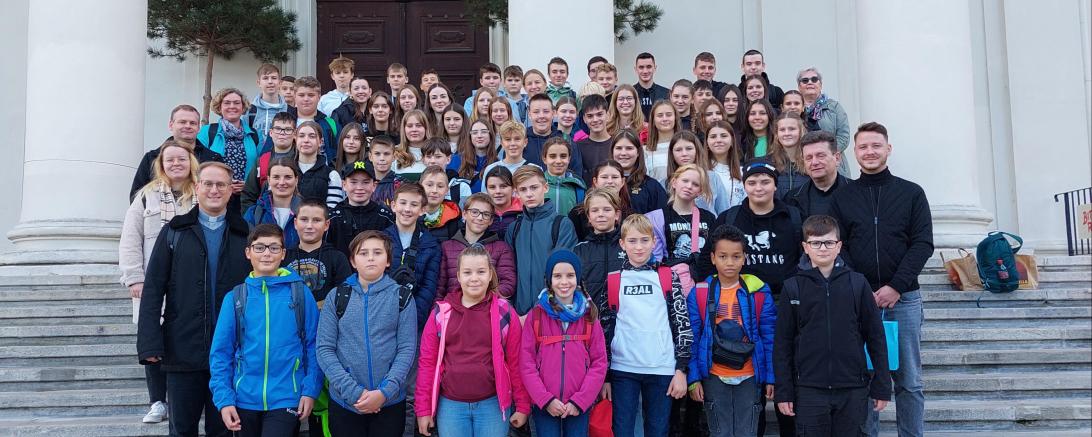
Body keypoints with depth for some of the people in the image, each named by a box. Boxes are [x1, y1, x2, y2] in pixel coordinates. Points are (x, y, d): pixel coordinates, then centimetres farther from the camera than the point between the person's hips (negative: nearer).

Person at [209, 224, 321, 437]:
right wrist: (224, 399, -5)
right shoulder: (235, 297, 1)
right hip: (245, 398, 2)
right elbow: (220, 352, 2)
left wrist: (310, 391, -7)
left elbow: (313, 345, 0)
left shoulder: (300, 293, -1)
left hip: (286, 399, -2)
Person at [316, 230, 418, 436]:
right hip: (343, 402, 1)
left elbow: (407, 349, -3)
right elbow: (324, 349, -2)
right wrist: (352, 391, -12)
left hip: (390, 402, 0)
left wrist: (385, 391, -15)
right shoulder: (337, 296, 2)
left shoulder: (401, 297, 0)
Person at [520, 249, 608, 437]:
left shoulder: (589, 315, 4)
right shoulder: (536, 315, 1)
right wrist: (546, 399, -11)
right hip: (543, 406, -1)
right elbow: (526, 363, -3)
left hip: (579, 407, 1)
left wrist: (579, 400, -8)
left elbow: (599, 362, 1)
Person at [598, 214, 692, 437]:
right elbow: (604, 328, 7)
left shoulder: (668, 277, 4)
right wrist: (604, 375, 5)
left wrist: (681, 369, -2)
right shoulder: (611, 281, 5)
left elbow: (683, 324, 3)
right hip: (622, 370, 0)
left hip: (662, 369, 0)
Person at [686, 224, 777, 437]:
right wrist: (693, 378, -4)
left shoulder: (759, 292, -3)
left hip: (749, 377, 0)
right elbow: (692, 339, -1)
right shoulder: (699, 294, -4)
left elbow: (770, 338, 1)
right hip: (714, 378, 0)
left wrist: (771, 378, 0)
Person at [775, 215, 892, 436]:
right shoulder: (793, 287, 0)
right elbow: (782, 343, 2)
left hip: (852, 390, 1)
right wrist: (783, 391, 0)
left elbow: (875, 336, 4)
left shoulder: (857, 283, 1)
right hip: (809, 390, -1)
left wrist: (882, 386, 3)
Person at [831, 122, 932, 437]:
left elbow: (923, 244, 1)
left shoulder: (912, 193, 8)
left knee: (909, 382, 5)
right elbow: (837, 248, 3)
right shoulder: (842, 197, 8)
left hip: (904, 298, 0)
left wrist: (896, 287, -11)